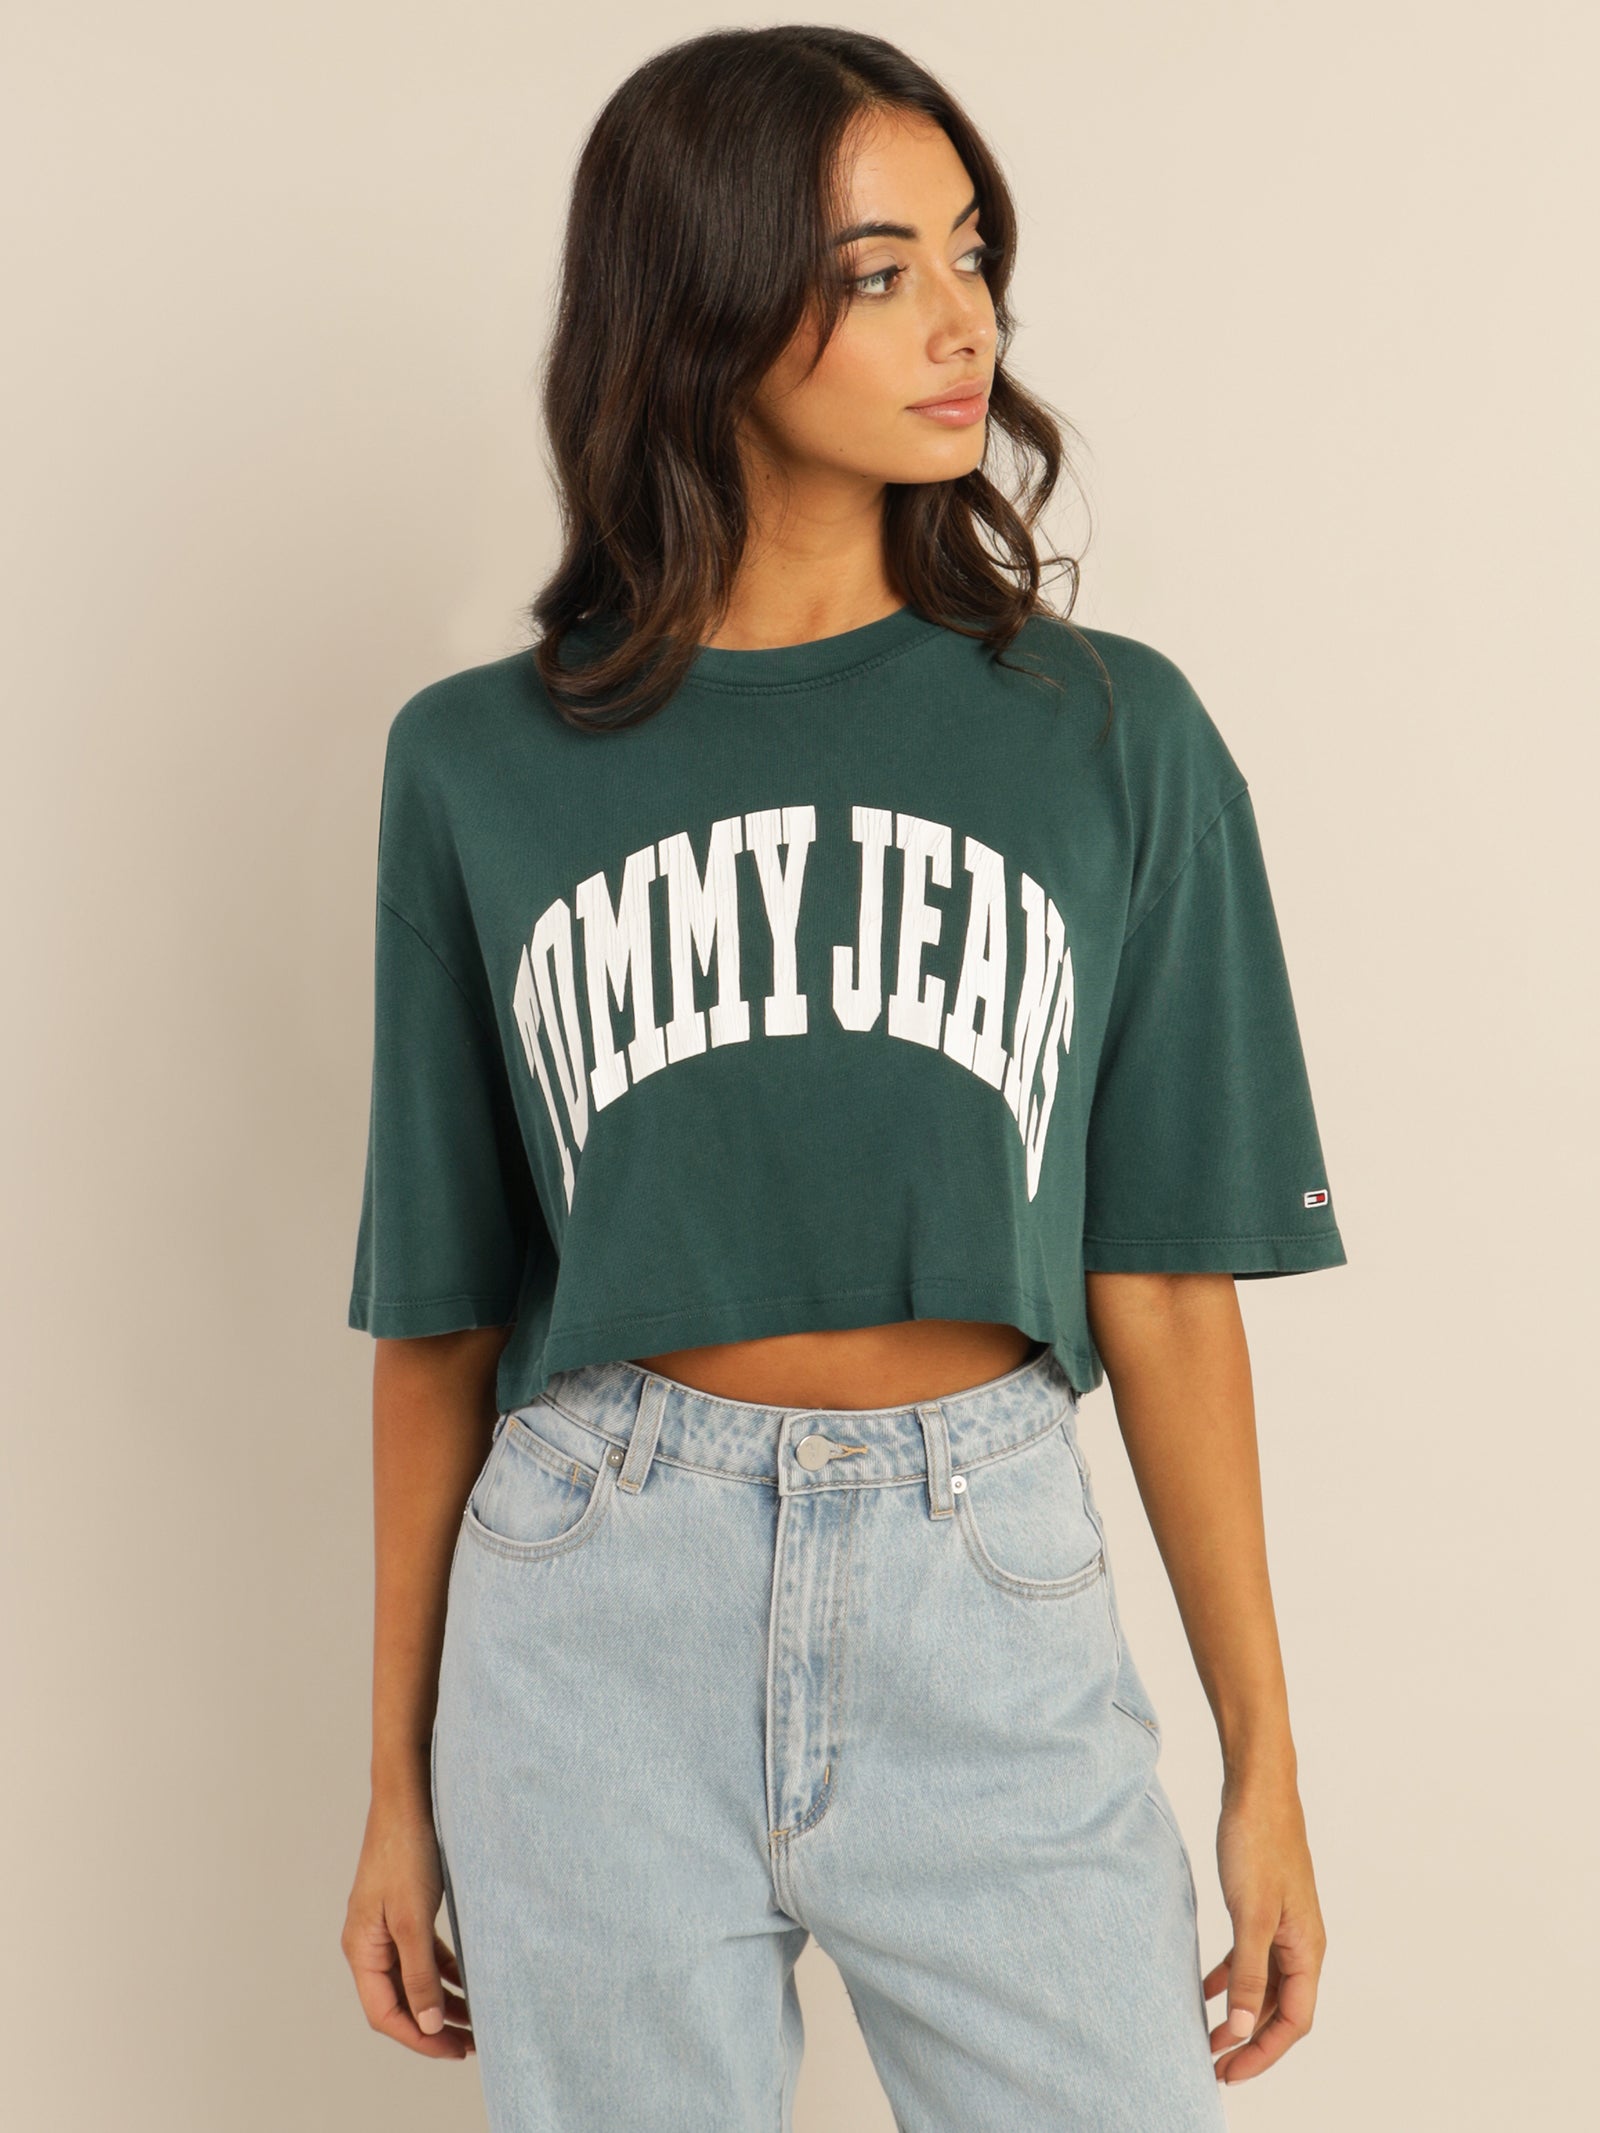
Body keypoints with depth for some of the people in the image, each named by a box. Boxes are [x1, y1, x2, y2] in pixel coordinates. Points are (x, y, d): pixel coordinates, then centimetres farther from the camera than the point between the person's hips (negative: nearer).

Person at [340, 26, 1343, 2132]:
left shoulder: (1116, 737, 0)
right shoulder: (478, 764, 1)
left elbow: (1162, 1288, 1)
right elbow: (438, 1316, 5)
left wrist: (1265, 1762, 1)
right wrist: (400, 1784, 8)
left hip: (992, 1599, 0)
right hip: (596, 1619, 0)